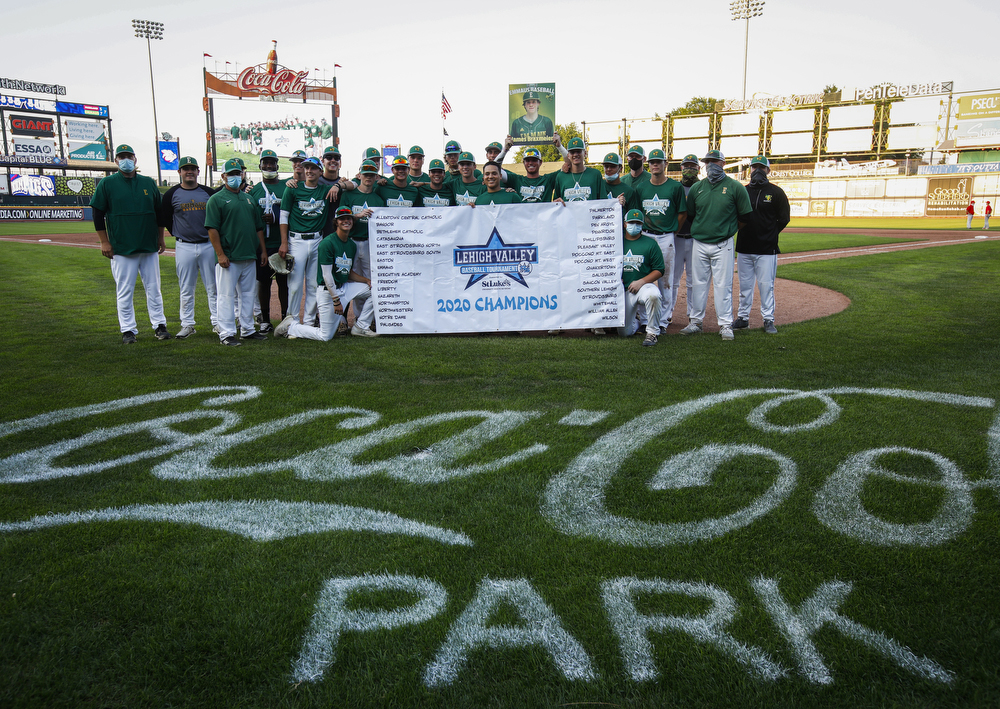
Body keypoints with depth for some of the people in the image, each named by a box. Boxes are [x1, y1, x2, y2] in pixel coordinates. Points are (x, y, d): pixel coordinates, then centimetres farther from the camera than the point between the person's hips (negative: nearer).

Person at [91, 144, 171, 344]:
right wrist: (104, 242, -4)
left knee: (153, 288, 6)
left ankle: (159, 325, 13)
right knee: (124, 292, 1)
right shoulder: (106, 184, 2)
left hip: (150, 246, 3)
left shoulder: (149, 183, 11)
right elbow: (98, 214, 2)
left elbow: (159, 212, 17)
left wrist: (160, 238, 13)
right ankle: (128, 330, 8)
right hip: (121, 249, -2)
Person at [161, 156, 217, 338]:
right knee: (186, 289, 4)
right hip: (184, 247, 0)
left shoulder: (209, 193, 5)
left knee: (213, 287, 3)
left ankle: (217, 322, 11)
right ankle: (187, 324, 12)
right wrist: (178, 235, 9)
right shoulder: (172, 194, 4)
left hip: (208, 245, 0)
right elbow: (165, 218, 12)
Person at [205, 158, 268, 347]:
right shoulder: (216, 199, -3)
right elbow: (212, 229, -10)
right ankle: (226, 333, 0)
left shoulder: (249, 199, 17)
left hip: (250, 256, 7)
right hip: (228, 258, -6)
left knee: (248, 294, 12)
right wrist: (220, 254, -17)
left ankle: (248, 329, 22)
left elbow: (258, 227, 19)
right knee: (227, 295, -3)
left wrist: (263, 250, 12)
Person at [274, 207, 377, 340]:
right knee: (325, 336, -8)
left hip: (344, 286, 8)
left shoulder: (352, 245, 10)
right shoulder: (327, 243, -15)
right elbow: (326, 275, -18)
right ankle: (290, 326, 13)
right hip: (327, 291, -8)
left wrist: (367, 280, 0)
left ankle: (360, 327, 6)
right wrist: (336, 300, -20)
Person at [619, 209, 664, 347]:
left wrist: (641, 282, -14)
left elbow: (659, 270, 0)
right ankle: (636, 322, 36)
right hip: (624, 290, 2)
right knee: (624, 332, -3)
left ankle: (652, 333, -21)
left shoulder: (650, 244, 3)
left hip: (644, 285, -2)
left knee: (652, 295, -41)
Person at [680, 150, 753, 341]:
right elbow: (690, 215, 18)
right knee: (698, 283, 9)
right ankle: (696, 321, 18)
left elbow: (746, 216, 3)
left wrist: (728, 229, 9)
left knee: (723, 284, -1)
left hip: (723, 245, -3)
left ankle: (725, 325, 5)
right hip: (699, 244, 3)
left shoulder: (735, 187, -1)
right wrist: (702, 229, 13)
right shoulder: (696, 188, 8)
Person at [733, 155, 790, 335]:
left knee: (766, 285, -1)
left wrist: (769, 235, 1)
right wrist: (744, 232, 3)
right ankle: (743, 318, 19)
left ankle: (768, 320, 8)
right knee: (744, 285, 9)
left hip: (767, 249, -3)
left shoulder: (776, 192, 2)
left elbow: (784, 219, 4)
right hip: (743, 247, 3)